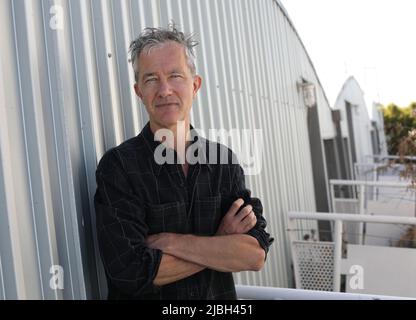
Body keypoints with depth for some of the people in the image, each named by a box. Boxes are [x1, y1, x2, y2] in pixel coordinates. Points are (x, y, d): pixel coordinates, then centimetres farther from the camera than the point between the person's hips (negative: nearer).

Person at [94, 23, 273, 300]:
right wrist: (221, 245, -19)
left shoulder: (223, 161, -6)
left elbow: (257, 254, -15)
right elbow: (130, 270, -25)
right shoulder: (118, 166, -16)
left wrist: (170, 242, -23)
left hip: (220, 301, 3)